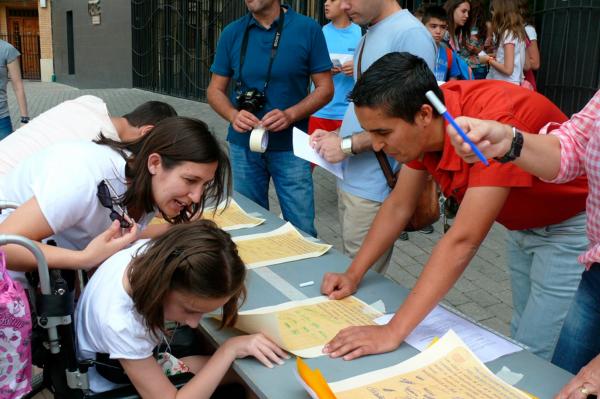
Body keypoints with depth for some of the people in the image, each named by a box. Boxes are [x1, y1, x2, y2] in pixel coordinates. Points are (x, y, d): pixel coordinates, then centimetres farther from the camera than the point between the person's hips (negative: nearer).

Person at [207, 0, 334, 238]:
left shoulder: (308, 29, -6)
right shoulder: (231, 33, 2)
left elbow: (325, 88, -4)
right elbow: (215, 90, 7)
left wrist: (290, 115, -20)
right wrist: (233, 115, -15)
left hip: (290, 147, -2)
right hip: (243, 146, 3)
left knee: (302, 231, 1)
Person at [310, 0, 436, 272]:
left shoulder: (410, 34, -15)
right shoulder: (370, 35, 14)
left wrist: (349, 145, -17)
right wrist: (335, 135, 5)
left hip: (374, 188, -8)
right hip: (349, 179, 9)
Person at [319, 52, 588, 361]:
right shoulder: (424, 127, -13)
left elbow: (462, 241, -39)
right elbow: (399, 205, 0)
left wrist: (393, 332, -39)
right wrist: (353, 274, -5)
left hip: (571, 225, -7)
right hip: (522, 224, 7)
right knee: (519, 339, 17)